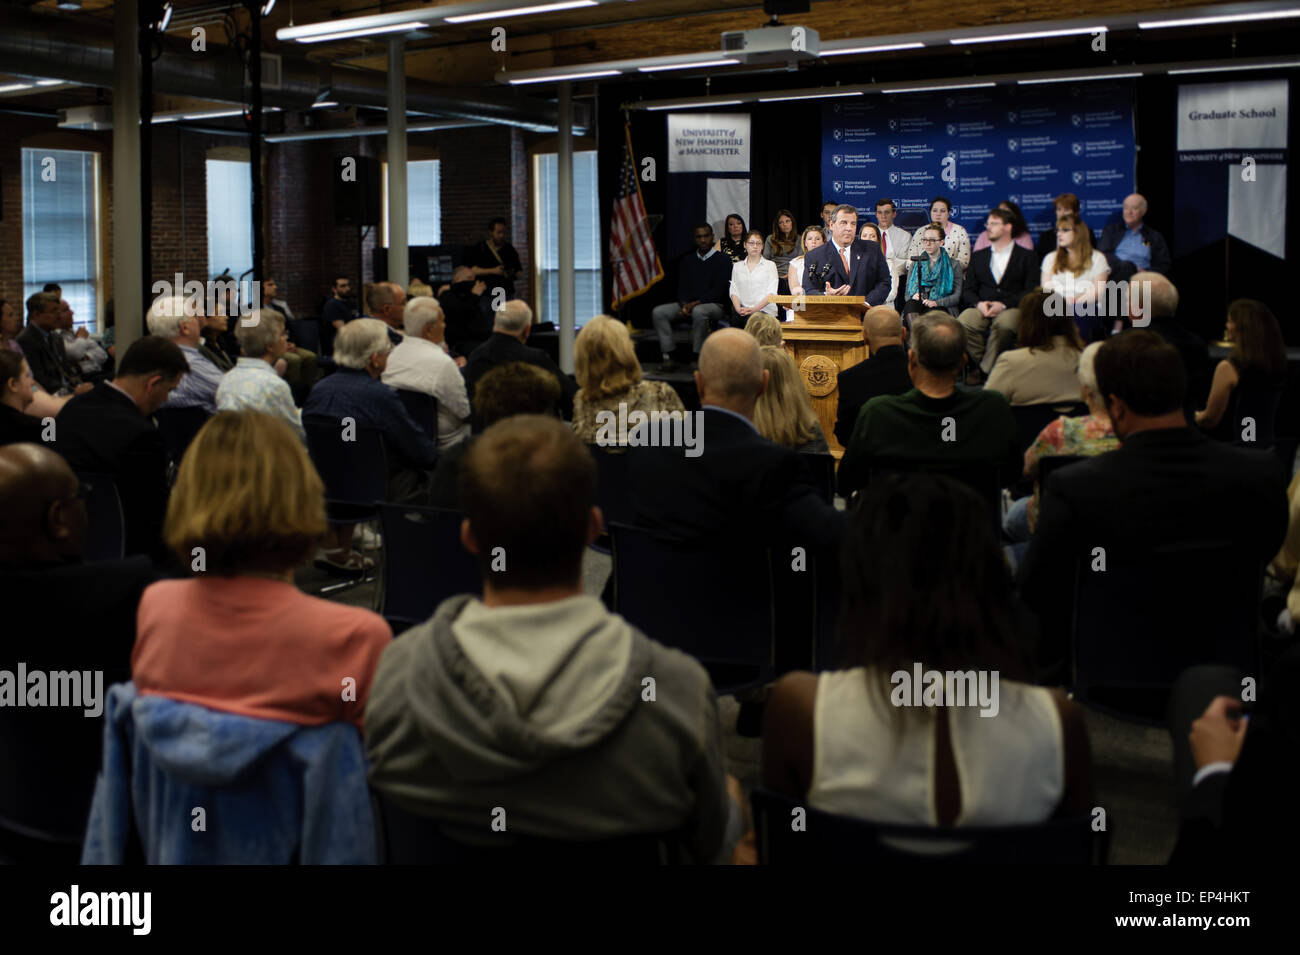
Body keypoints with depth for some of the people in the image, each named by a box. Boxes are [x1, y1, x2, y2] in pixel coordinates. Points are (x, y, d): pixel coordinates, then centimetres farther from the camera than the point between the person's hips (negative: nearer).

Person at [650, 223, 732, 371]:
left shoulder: (722, 259, -1)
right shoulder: (688, 260, 15)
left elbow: (718, 292, -11)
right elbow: (682, 288, 10)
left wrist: (695, 304, -19)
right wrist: (684, 306, -12)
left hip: (715, 305, -5)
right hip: (689, 304, 5)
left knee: (699, 312, -40)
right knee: (658, 312, -16)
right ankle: (668, 357, -20)